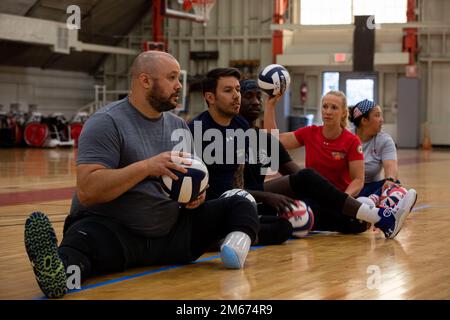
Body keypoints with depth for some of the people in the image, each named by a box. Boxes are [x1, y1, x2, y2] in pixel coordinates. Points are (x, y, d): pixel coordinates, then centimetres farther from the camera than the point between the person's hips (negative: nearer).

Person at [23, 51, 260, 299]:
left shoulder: (179, 126, 13)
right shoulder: (107, 123, -9)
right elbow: (87, 191, -19)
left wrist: (197, 194, -3)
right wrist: (147, 167, -26)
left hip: (170, 232, 6)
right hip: (113, 231, -6)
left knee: (240, 206, -4)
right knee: (85, 237, -38)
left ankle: (237, 243, -37)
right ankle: (60, 269, -71)